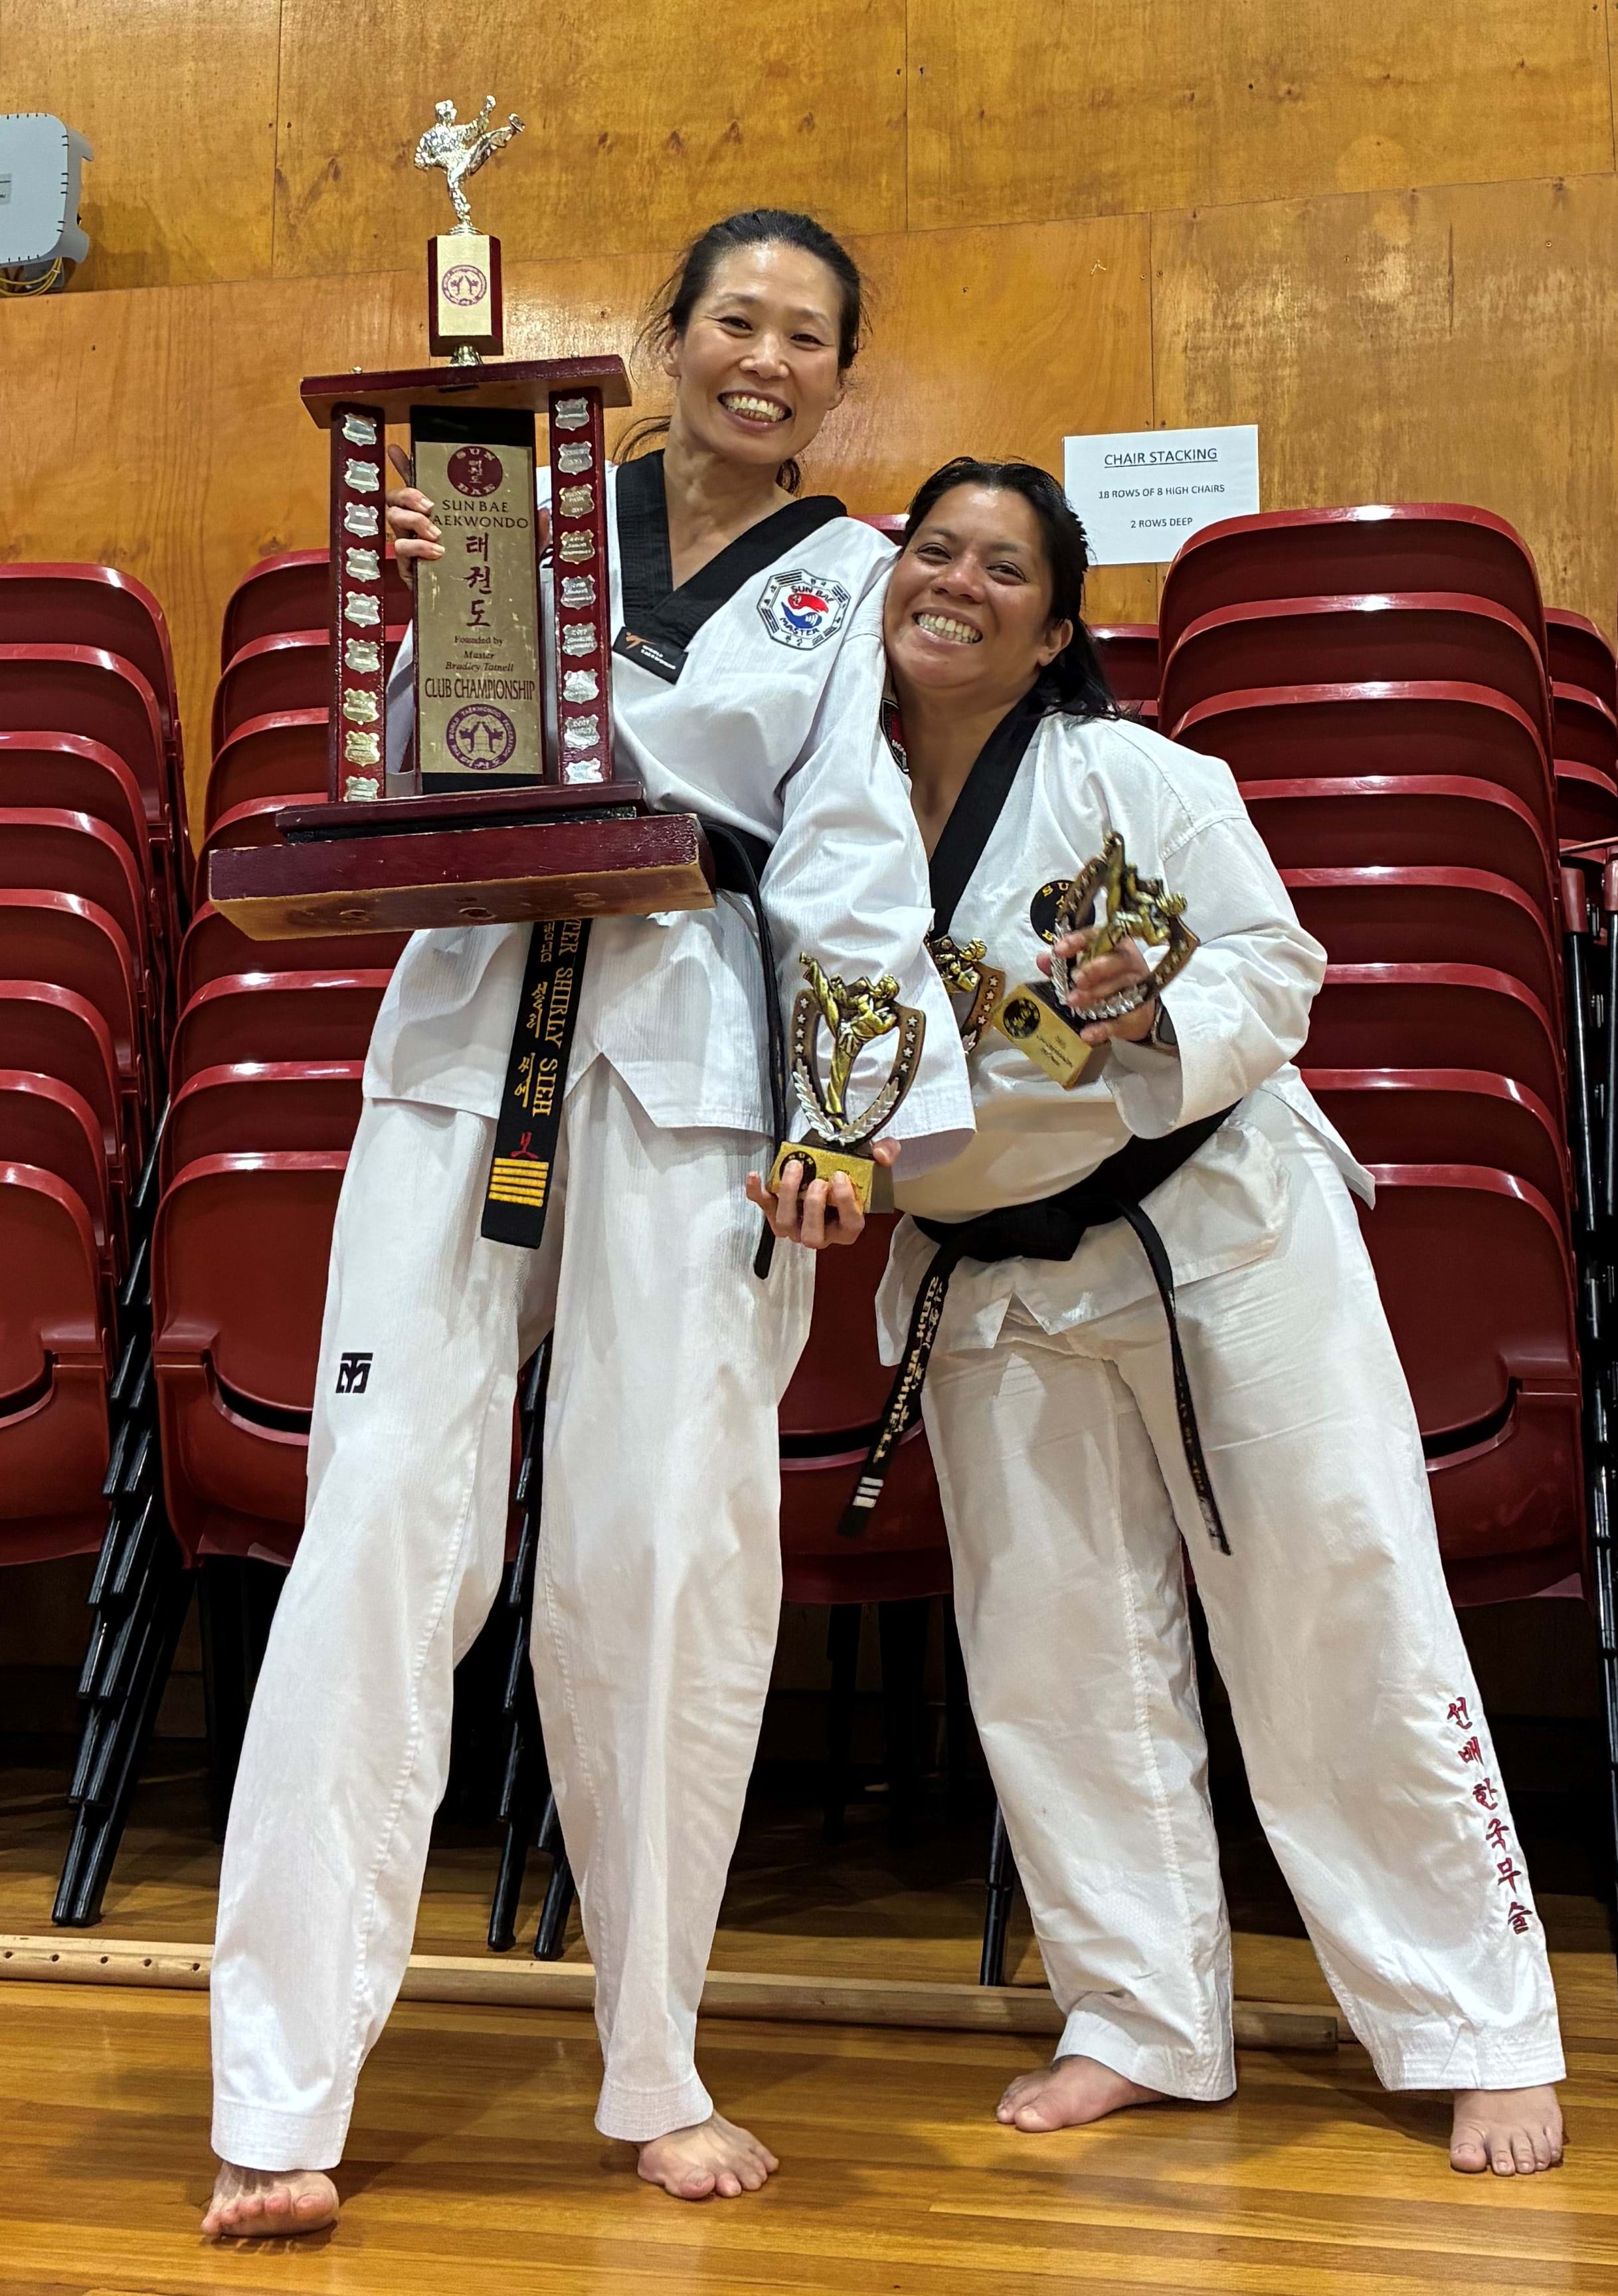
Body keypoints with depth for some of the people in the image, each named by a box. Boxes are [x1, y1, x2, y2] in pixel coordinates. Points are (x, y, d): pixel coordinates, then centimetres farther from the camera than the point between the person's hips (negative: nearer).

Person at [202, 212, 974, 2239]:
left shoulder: (850, 579, 12)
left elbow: (847, 846, 1)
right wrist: (432, 608, -6)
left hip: (699, 1064, 0)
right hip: (477, 1024, 1)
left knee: (668, 1556, 0)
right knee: (390, 1518, -7)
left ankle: (656, 2074, 18)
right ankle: (278, 2100, -2)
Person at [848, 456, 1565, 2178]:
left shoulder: (1138, 780, -9)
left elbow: (1275, 969, -10)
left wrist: (1154, 1012, -26)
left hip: (1220, 1238, -4)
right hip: (995, 1284, 4)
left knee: (1344, 1628, -1)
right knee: (1053, 1657, 8)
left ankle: (1478, 2034, 12)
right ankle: (1141, 2022, 24)